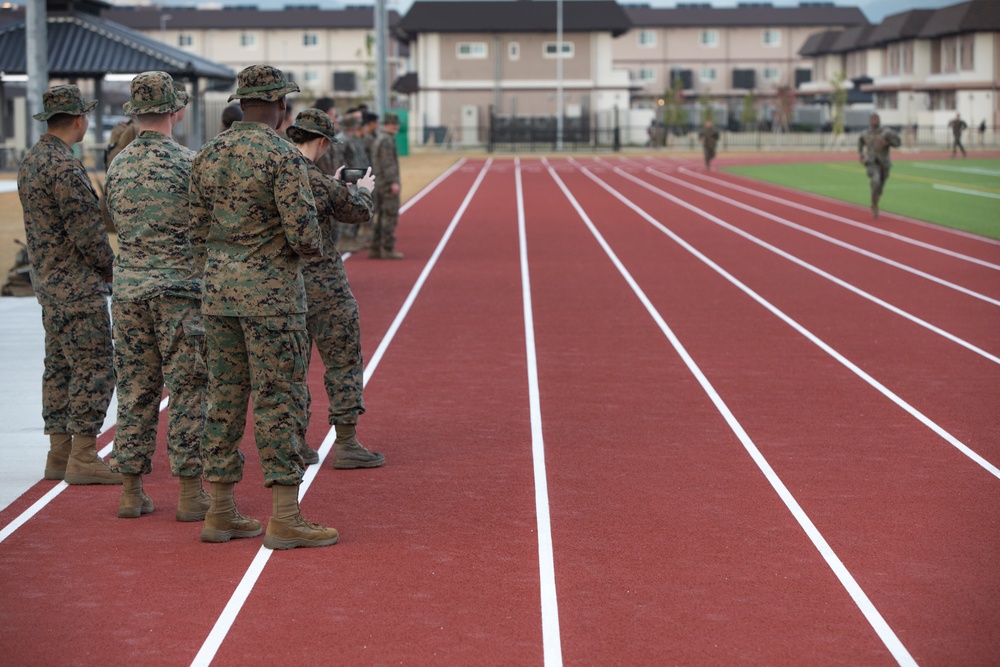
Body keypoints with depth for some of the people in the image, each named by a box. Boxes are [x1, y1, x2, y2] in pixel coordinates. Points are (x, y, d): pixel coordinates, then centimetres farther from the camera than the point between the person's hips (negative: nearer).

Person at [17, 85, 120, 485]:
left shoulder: (31, 161, 12)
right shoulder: (64, 167, -19)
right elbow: (86, 229, -21)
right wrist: (111, 267, -5)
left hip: (49, 282, 10)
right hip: (77, 286, -10)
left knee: (60, 368, 12)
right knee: (94, 367, -7)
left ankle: (59, 455, 16)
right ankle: (82, 458, -7)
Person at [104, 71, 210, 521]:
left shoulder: (118, 167, 6)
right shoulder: (189, 163, -10)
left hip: (129, 289, 5)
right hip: (180, 289, -5)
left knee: (135, 390, 9)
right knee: (188, 390, 0)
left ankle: (131, 491, 12)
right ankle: (190, 492, 1)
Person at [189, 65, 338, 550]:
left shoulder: (208, 155, 7)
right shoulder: (283, 156, -14)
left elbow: (197, 225, 10)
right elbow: (303, 233, -18)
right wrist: (314, 247, 4)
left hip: (218, 289, 7)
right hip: (271, 291, -7)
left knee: (224, 398, 11)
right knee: (279, 401, -3)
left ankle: (220, 513, 15)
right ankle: (284, 518, -3)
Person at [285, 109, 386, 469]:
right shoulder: (320, 183, -18)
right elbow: (358, 212, 0)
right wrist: (363, 190, 21)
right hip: (323, 285, -6)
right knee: (343, 361, 4)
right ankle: (346, 444, 5)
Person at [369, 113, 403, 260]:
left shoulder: (377, 141, 17)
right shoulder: (387, 141, -14)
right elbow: (387, 163, -21)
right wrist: (394, 182, -24)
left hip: (379, 183, 10)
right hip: (388, 183, -10)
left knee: (381, 217, 11)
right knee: (391, 217, -6)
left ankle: (375, 249, 12)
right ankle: (388, 250, -6)